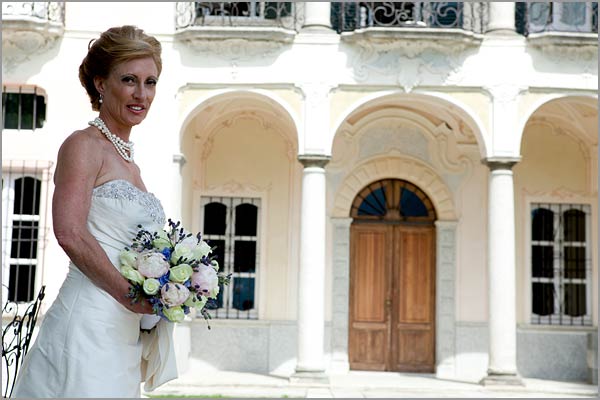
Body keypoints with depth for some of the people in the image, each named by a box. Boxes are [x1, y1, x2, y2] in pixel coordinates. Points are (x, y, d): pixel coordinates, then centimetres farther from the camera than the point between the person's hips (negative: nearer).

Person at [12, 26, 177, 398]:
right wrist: (128, 293, -15)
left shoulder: (128, 161, 18)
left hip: (124, 334, 8)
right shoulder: (84, 145, -7)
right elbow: (70, 232, -19)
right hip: (88, 321, -8)